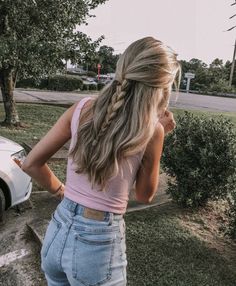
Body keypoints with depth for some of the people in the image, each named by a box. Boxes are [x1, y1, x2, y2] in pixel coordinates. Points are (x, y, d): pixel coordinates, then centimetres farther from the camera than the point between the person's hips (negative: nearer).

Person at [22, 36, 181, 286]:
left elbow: (31, 163, -1)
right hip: (99, 243, -3)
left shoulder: (82, 109, -7)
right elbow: (144, 195, 0)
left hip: (58, 231, 4)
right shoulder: (151, 130, -16)